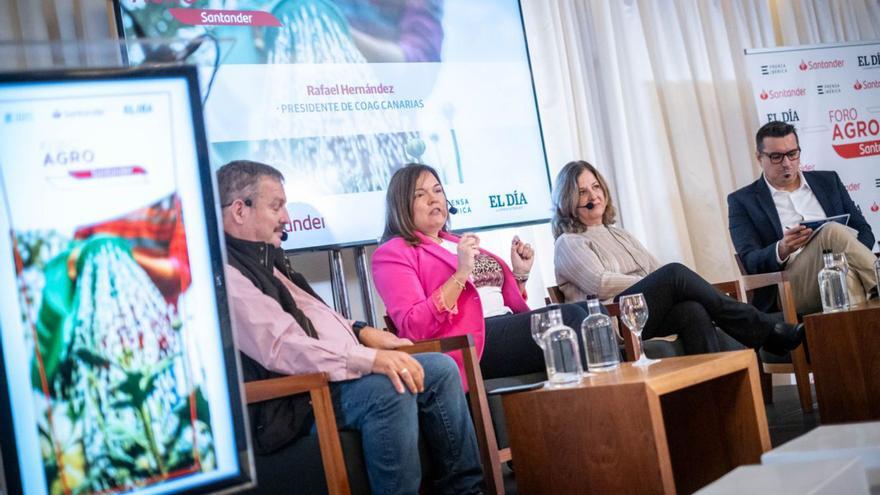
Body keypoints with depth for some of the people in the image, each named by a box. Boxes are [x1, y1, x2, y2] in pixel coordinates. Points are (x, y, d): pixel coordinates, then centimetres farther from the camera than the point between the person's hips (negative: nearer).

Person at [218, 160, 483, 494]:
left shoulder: (264, 256, 18)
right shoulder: (224, 273, -16)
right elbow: (281, 349, -26)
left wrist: (361, 332, 10)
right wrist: (368, 359, -30)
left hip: (335, 369, 11)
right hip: (293, 401, -11)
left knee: (439, 368, 4)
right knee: (389, 390, -33)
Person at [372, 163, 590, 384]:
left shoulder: (459, 243, 27)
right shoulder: (393, 253, 4)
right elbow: (414, 327, -12)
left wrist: (520, 273, 12)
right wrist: (461, 273, -16)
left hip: (509, 328, 7)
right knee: (569, 316, -25)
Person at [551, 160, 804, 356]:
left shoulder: (620, 235, 29)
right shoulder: (568, 243, 7)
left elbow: (656, 270, 19)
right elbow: (600, 284, -8)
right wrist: (663, 283, -8)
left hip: (646, 316, 6)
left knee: (693, 311, -29)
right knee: (674, 273, -28)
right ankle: (772, 334, -28)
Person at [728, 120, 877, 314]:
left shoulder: (828, 181, 22)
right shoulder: (742, 201, 11)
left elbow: (864, 231, 18)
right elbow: (750, 262, 1)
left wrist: (853, 258, -6)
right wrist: (782, 250, -21)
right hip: (792, 287, -3)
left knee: (846, 272, -34)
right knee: (832, 231, -29)